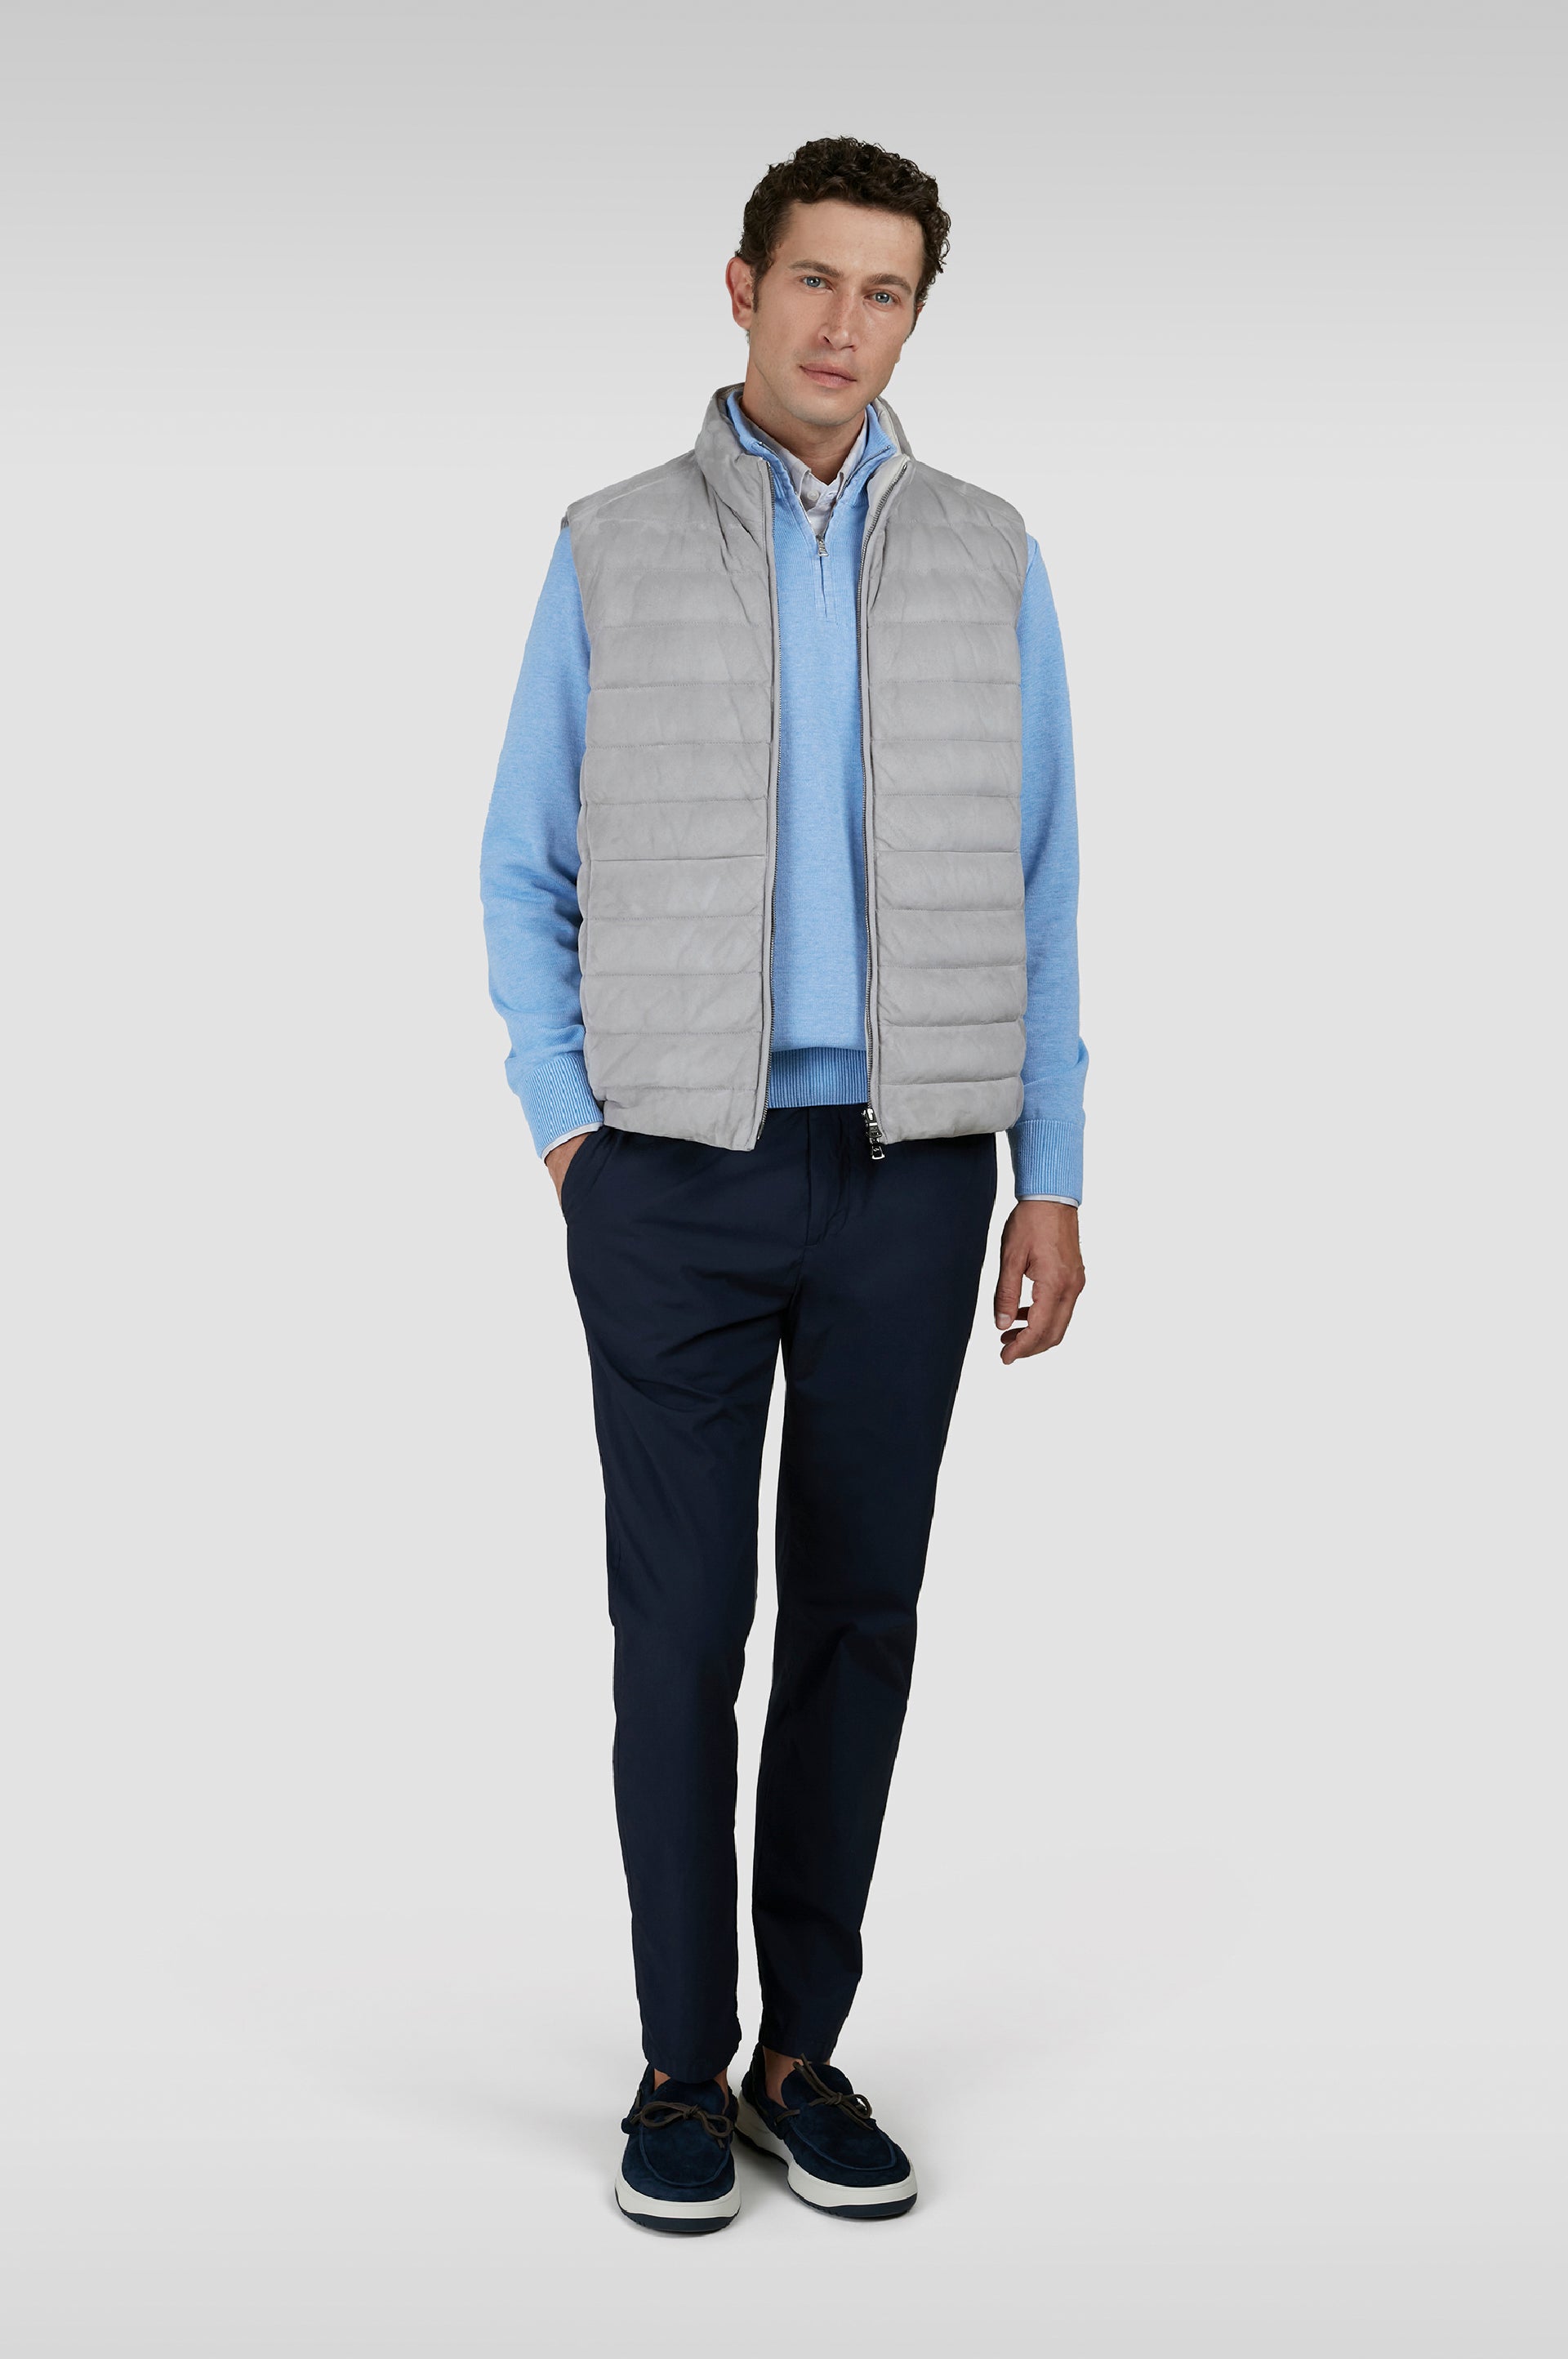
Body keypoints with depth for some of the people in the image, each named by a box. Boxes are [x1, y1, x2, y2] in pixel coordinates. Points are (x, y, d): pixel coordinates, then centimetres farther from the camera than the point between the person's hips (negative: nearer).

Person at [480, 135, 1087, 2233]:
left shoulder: (988, 563, 7)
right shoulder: (614, 556, 4)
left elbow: (1036, 885, 7)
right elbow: (527, 873, 7)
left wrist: (1053, 1179, 2)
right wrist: (569, 1138, -4)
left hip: (908, 1177, 2)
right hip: (679, 1172, -1)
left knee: (857, 1612, 6)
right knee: (683, 1623, 0)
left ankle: (804, 2051, 18)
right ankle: (682, 2069, 14)